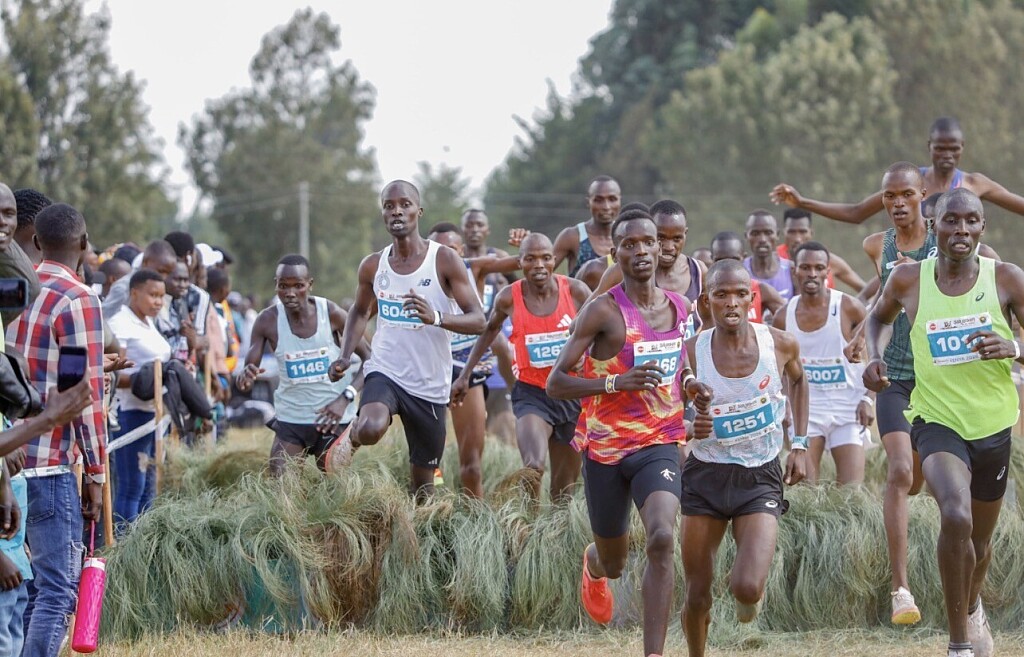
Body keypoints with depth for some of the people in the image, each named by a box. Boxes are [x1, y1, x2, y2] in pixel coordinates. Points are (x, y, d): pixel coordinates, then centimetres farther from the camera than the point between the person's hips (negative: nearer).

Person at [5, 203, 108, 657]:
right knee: (57, 591, -6)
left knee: (26, 585, 14)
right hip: (50, 465, -7)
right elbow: (87, 395, -11)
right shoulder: (78, 300, -8)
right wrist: (95, 474, -5)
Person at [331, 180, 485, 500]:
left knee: (423, 481, 7)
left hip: (430, 386, 0)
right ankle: (352, 433, 1)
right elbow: (360, 312, 21)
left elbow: (478, 320, -11)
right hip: (384, 373, 0)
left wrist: (436, 317, -31)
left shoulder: (444, 260, -7)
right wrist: (345, 357, 4)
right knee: (371, 429, -32)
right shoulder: (372, 266, 3)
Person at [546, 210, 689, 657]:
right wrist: (616, 382, -25)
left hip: (660, 444, 2)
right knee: (613, 564, 14)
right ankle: (593, 565, 55)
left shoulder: (678, 307, 6)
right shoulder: (604, 310, -10)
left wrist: (690, 385, 5)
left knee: (662, 540, -25)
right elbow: (555, 384, -13)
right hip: (606, 449, -2)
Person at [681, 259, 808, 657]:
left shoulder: (780, 345, -8)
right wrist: (694, 426, -26)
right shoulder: (692, 351, -11)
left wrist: (799, 444, 11)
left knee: (747, 589, -17)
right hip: (705, 475, 0)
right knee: (697, 597, 3)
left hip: (761, 478, 0)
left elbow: (798, 380, 17)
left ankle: (752, 595, 21)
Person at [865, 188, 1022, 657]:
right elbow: (879, 318, 17)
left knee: (980, 541, 20)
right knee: (956, 517, -29)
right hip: (937, 420, -2)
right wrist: (875, 358, -2)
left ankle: (972, 608, 54)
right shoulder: (908, 280, -6)